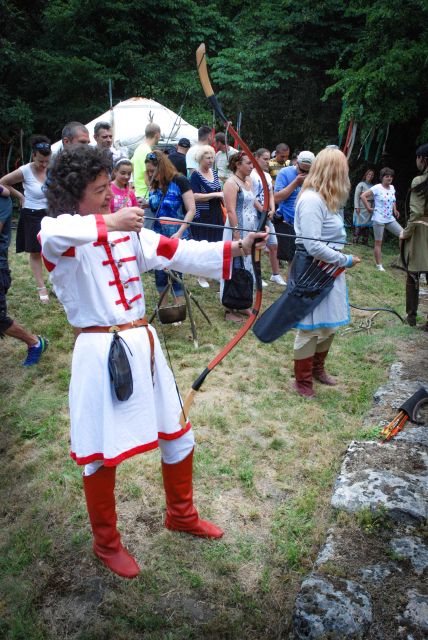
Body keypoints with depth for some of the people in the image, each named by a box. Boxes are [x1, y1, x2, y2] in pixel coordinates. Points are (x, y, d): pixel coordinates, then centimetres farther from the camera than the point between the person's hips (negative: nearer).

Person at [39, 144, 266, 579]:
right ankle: (106, 543, 35)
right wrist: (107, 223, -34)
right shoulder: (61, 237, -7)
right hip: (101, 353, -6)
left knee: (177, 436, 17)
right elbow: (53, 236, -33)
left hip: (144, 345, 6)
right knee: (102, 454, 8)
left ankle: (181, 514, 43)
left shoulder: (128, 231, 9)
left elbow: (179, 253, 0)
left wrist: (236, 249, -8)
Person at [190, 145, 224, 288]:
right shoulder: (196, 175, -11)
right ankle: (201, 277, 15)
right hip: (202, 216, -6)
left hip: (216, 214, 6)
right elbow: (195, 196, -21)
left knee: (217, 244, 11)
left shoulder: (214, 172, 10)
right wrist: (215, 194, -23)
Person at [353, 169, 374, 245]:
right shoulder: (361, 184, 0)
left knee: (367, 225, 7)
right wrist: (357, 207, -12)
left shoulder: (373, 186, 12)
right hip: (362, 208, -5)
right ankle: (355, 240, -2)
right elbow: (356, 196, -4)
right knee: (359, 224, -6)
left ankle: (365, 241, 14)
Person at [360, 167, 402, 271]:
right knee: (378, 242, 1)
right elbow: (363, 196, -17)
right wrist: (369, 208, -14)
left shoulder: (392, 188, 8)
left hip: (390, 219, 7)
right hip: (379, 219, -7)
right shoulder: (377, 188, -13)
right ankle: (379, 265, 9)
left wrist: (395, 210, 12)